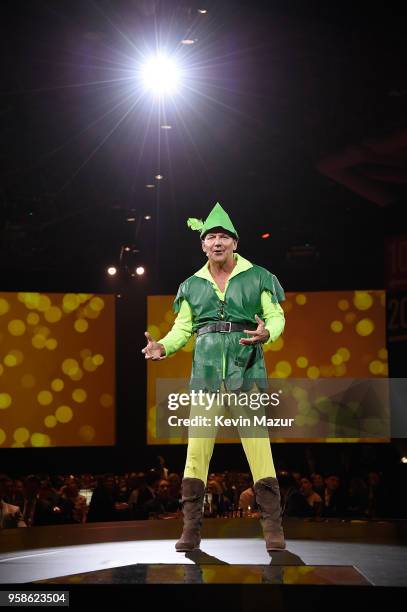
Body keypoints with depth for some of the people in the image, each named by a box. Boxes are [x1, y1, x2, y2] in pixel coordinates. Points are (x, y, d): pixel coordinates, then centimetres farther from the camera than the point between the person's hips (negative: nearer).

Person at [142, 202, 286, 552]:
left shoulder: (258, 277, 6)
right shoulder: (192, 285, 14)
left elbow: (277, 317, 4)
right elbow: (182, 327, 12)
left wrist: (266, 334, -19)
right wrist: (163, 347, -8)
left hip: (246, 371, -2)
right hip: (205, 373, 3)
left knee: (258, 442, -7)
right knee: (196, 447, -1)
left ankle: (273, 527, 0)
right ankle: (191, 529, 5)